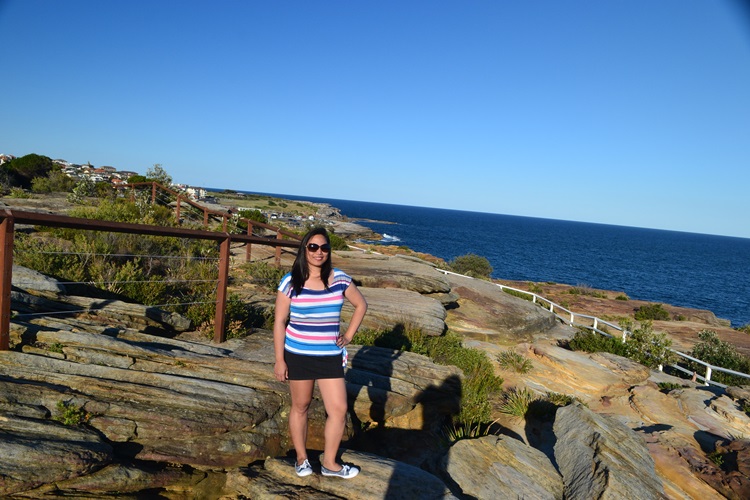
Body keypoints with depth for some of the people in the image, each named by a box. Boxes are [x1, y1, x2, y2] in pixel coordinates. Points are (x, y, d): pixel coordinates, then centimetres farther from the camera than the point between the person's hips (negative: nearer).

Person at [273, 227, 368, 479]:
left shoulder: (340, 279, -2)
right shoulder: (290, 282, -8)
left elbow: (361, 305, 12)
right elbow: (279, 322, -6)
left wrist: (348, 336, 5)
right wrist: (279, 360, -8)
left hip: (330, 355, 2)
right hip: (298, 355, -2)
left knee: (339, 409, 2)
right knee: (300, 406, 12)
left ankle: (329, 462, 21)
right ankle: (301, 458, 32)